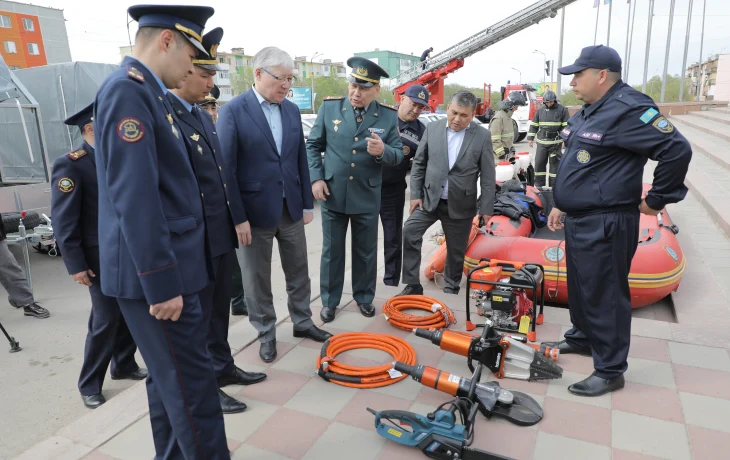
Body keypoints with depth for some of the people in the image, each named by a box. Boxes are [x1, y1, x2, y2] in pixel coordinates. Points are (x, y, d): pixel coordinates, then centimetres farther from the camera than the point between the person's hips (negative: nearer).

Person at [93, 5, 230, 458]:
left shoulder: (147, 91, 14)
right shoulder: (127, 89, -16)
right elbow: (134, 198, -23)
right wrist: (162, 282, -22)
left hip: (168, 269, 10)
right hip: (154, 274, -10)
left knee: (170, 378, 20)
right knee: (193, 386, -1)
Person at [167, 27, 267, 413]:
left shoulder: (202, 115, 12)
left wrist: (238, 217, 16)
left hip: (221, 233, 9)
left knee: (219, 306, 21)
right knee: (197, 313, 8)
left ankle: (222, 367, 39)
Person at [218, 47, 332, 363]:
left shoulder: (292, 110, 6)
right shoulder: (233, 111, -10)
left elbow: (300, 159, 10)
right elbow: (226, 168, -12)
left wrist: (307, 203, 9)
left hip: (291, 208, 5)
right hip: (255, 210, -5)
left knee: (298, 271, 16)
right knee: (257, 278, 9)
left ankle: (302, 322, 35)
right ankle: (266, 333, 28)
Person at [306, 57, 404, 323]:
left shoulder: (389, 116, -3)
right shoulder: (329, 108, -3)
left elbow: (398, 155, -3)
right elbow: (312, 146, 3)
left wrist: (383, 151, -25)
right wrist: (316, 178, -7)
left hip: (367, 198, 0)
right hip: (333, 195, 0)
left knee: (366, 251, 14)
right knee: (331, 251, 11)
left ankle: (364, 297, 34)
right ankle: (329, 300, 28)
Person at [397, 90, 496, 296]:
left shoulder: (483, 136, -5)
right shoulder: (432, 128, -1)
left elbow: (488, 176, -3)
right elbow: (418, 164, 4)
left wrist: (487, 208, -5)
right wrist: (415, 194, -1)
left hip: (460, 205, -1)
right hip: (429, 199, 1)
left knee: (456, 251, 9)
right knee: (409, 232, -14)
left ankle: (451, 290, 31)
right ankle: (413, 285, -3)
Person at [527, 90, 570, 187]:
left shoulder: (562, 110, 0)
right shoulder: (540, 111, 9)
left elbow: (567, 126, -1)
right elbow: (533, 125, 14)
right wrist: (531, 138, 9)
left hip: (555, 142, -3)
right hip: (541, 142, 3)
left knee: (554, 163, 2)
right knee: (539, 163, 2)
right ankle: (538, 185, 11)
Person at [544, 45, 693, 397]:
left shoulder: (628, 109, -17)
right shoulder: (589, 111, 14)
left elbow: (677, 149, -21)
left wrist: (656, 200, -12)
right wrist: (561, 205, 20)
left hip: (605, 225, -10)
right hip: (578, 221, 10)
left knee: (604, 295, -1)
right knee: (579, 286, 22)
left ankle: (610, 371, 12)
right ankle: (582, 337, 42)